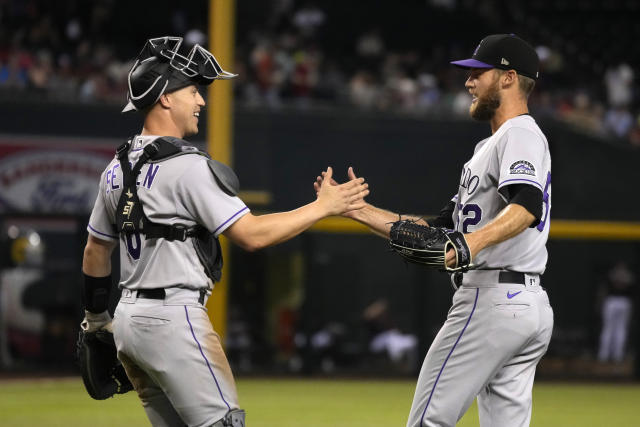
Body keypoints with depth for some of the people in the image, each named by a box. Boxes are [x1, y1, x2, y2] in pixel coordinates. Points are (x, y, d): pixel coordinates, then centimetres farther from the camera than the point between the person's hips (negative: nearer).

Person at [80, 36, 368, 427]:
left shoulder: (117, 169, 11)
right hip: (174, 319, -9)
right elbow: (252, 234, -17)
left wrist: (96, 319, 31)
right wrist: (323, 207, -10)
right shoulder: (188, 167, -14)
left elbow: (96, 251, 19)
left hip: (128, 321, 9)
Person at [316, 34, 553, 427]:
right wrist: (356, 209, 19)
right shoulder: (491, 147, 27)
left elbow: (527, 206, -27)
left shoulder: (521, 134, -6)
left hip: (491, 301, -10)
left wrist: (476, 240, -45)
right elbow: (438, 231, 24)